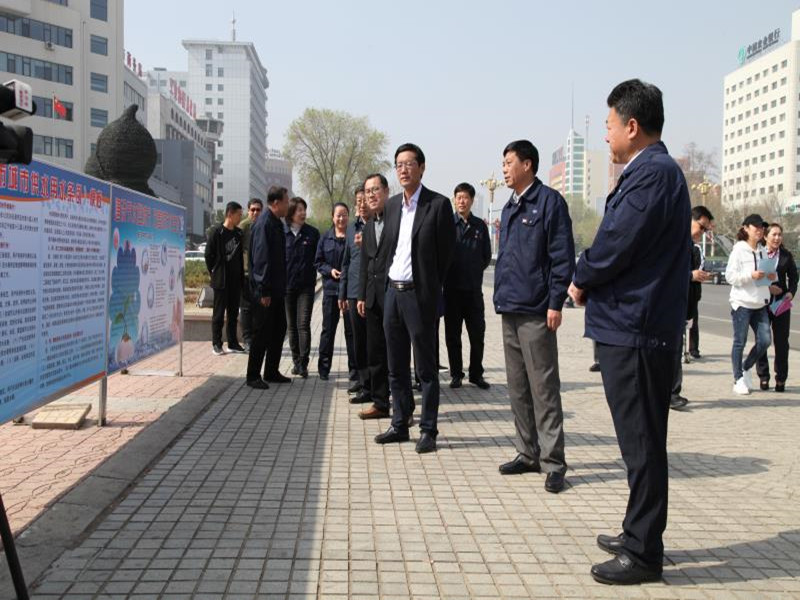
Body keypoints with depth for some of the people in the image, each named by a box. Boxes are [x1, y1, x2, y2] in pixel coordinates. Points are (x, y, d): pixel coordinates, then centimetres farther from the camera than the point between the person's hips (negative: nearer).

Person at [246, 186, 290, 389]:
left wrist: (281, 287, 16)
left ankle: (272, 372, 24)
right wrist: (264, 291, -22)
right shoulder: (264, 224, -16)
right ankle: (253, 376, 7)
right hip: (264, 290, -10)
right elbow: (260, 259, -20)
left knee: (279, 329, 14)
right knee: (262, 333, -3)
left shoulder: (276, 223, 13)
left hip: (276, 289, 10)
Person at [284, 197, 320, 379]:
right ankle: (296, 361, 19)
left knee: (303, 324, -9)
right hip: (287, 285, 2)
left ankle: (303, 364, -7)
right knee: (292, 325, 9)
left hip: (306, 286, -2)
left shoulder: (312, 233, 2)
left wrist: (313, 277, -4)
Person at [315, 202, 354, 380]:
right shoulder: (325, 237, 6)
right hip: (331, 288, 2)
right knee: (328, 328, 5)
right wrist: (330, 270, -9)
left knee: (351, 329, 4)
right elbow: (318, 262, 8)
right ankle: (324, 367, 14)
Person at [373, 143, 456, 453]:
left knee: (426, 368, 1)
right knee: (396, 367, 12)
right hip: (392, 291, 6)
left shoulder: (438, 204, -6)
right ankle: (399, 425, 22)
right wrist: (382, 284, 9)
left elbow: (446, 252, -4)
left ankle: (428, 430, 8)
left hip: (419, 294, -6)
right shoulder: (392, 204, 12)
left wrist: (430, 290, -1)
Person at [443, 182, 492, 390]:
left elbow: (487, 256, 13)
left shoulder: (479, 226, 7)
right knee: (453, 334, 5)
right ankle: (456, 374, 14)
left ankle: (476, 373, 14)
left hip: (473, 288, 2)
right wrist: (448, 274, 4)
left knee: (477, 333, 4)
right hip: (452, 287, -2)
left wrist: (475, 272, 9)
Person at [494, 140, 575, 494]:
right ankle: (528, 454, 22)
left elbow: (563, 256, -11)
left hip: (535, 312, -8)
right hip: (509, 310, 8)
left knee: (543, 389, -5)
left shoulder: (549, 201, -6)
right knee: (517, 389, 12)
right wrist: (500, 296, 16)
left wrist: (555, 303, -15)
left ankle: (552, 462, 1)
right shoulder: (509, 208, 18)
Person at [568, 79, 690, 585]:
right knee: (641, 441, 18)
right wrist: (590, 281, 4)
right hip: (633, 326, 10)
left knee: (642, 443, -2)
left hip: (636, 330, -10)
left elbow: (615, 244, -21)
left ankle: (644, 554, 9)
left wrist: (582, 282, -4)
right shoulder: (655, 171, 17)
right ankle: (640, 534, 30)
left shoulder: (652, 173, -16)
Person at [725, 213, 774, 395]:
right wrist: (751, 275, -22)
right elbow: (730, 276, -11)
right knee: (740, 342, 1)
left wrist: (772, 276, -1)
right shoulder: (739, 249, -6)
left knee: (765, 340, 2)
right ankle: (738, 380, 10)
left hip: (760, 303, 6)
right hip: (742, 302, -6)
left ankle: (746, 368, 24)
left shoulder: (763, 251, 12)